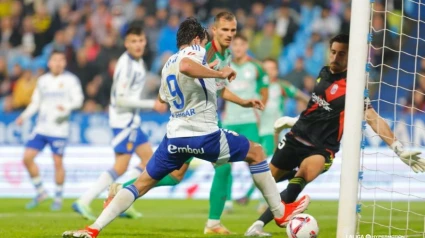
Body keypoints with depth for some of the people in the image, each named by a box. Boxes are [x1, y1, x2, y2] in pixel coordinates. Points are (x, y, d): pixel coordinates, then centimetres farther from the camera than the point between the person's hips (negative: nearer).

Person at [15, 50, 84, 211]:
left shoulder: (70, 80, 0)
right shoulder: (43, 80, 13)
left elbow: (78, 100, -6)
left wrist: (67, 106, -26)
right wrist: (24, 116, 5)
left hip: (59, 129, -5)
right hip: (41, 128, 5)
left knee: (58, 162, -4)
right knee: (27, 157, -4)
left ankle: (58, 199, 10)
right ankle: (40, 193, 10)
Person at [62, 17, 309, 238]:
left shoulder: (167, 65, 19)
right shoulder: (195, 51, -4)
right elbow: (185, 66, -30)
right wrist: (220, 73, -19)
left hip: (175, 136, 6)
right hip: (204, 136, -6)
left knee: (142, 184, 11)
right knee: (256, 153, 15)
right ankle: (281, 213, 18)